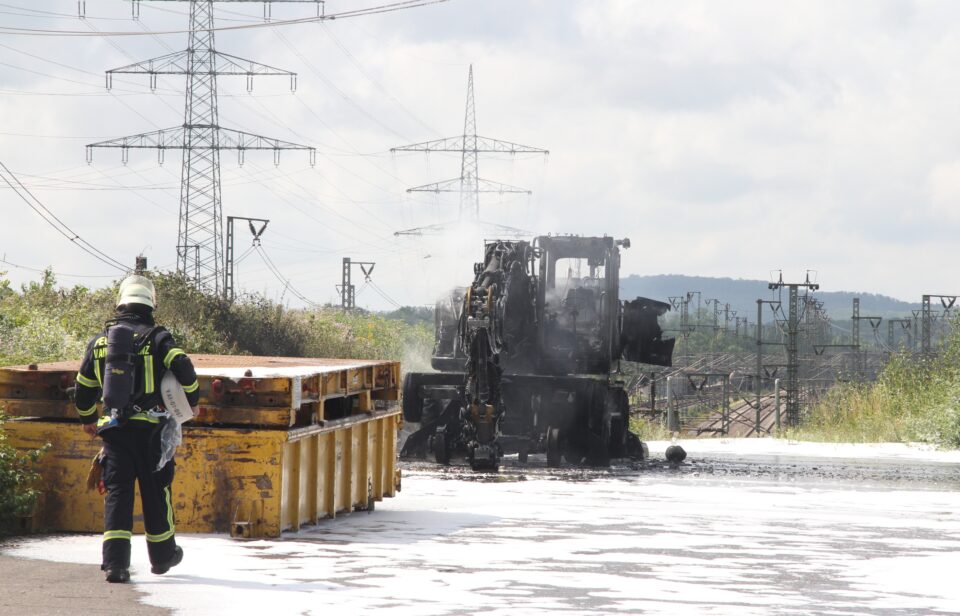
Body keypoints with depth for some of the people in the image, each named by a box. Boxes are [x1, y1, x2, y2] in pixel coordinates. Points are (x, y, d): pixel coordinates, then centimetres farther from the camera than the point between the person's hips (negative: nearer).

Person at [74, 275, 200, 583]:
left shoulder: (100, 341, 10)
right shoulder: (157, 338, -3)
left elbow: (84, 385, 17)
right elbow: (183, 368, -15)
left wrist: (87, 419, 34)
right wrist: (192, 400, 4)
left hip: (113, 428, 3)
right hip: (149, 428, -3)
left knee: (117, 492, 2)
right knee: (155, 491, 11)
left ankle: (115, 561, -11)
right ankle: (162, 555, 25)